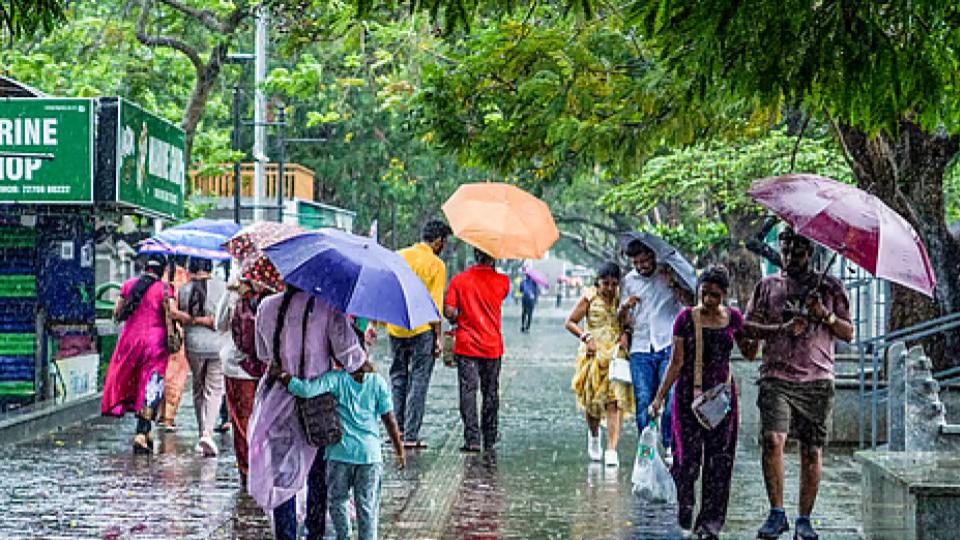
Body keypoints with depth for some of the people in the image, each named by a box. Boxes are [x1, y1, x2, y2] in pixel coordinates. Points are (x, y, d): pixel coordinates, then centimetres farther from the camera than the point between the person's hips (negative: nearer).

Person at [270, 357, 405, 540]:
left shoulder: (335, 379, -7)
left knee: (338, 499, 18)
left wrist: (280, 374, -5)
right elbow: (389, 420, 0)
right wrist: (400, 451, 9)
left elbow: (305, 390, -20)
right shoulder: (378, 382, 0)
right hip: (369, 451, 1)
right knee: (367, 506, 8)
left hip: (340, 450, -1)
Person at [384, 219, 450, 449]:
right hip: (422, 329, -5)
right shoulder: (436, 265, -8)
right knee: (419, 381, 1)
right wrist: (437, 338, -5)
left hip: (396, 328, 5)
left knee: (398, 377, 16)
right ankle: (411, 436, -1)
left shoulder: (399, 256, 6)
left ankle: (398, 429, 17)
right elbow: (435, 305, -10)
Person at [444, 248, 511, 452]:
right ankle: (490, 438, 22)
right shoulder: (502, 282, -5)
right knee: (491, 393, 13)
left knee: (468, 391, -1)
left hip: (466, 344, -1)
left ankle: (472, 439, -10)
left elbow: (449, 312, -10)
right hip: (492, 346, 1)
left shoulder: (459, 280, -6)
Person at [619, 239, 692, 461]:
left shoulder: (669, 275, 6)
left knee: (672, 396, -14)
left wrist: (674, 285, -12)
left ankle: (670, 446, -6)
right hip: (640, 348, 2)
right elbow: (623, 318, 22)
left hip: (669, 345, -2)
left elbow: (690, 303, 0)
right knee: (643, 401, -3)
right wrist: (625, 307, 0)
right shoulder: (629, 281, 15)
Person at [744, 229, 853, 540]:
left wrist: (826, 316, -8)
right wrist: (757, 327, -9)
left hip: (817, 380, 0)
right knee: (772, 440, -18)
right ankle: (776, 514, -11)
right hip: (776, 377, 0)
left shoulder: (829, 287, 12)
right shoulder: (768, 286, 14)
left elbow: (849, 334, 10)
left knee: (812, 451, -1)